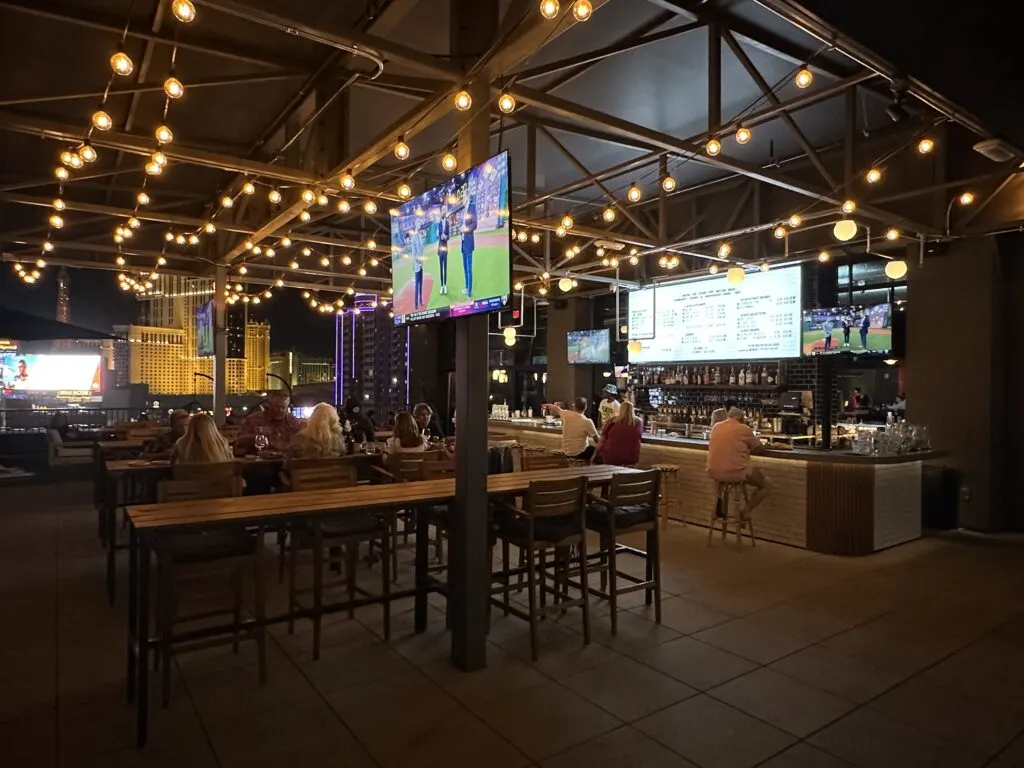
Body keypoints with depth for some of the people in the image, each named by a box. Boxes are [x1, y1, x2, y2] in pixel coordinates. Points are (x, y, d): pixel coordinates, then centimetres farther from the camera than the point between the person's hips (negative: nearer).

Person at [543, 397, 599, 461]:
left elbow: (555, 408, 13)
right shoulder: (587, 422, -20)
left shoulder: (566, 414, -9)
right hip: (580, 453, -6)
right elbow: (597, 439, -13)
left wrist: (547, 405, 32)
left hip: (566, 452, 6)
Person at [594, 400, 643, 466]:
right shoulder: (638, 422, -2)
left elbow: (602, 440, 0)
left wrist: (594, 455, 12)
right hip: (631, 459, 3)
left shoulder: (612, 421, -6)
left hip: (611, 458, -2)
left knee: (598, 456, 23)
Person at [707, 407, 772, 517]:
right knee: (766, 485, 18)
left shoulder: (716, 427, 9)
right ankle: (747, 510, 0)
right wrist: (748, 449, 26)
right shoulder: (744, 429, -3)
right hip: (736, 473, -4)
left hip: (713, 473, 5)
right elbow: (761, 449, 8)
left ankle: (719, 506, 32)